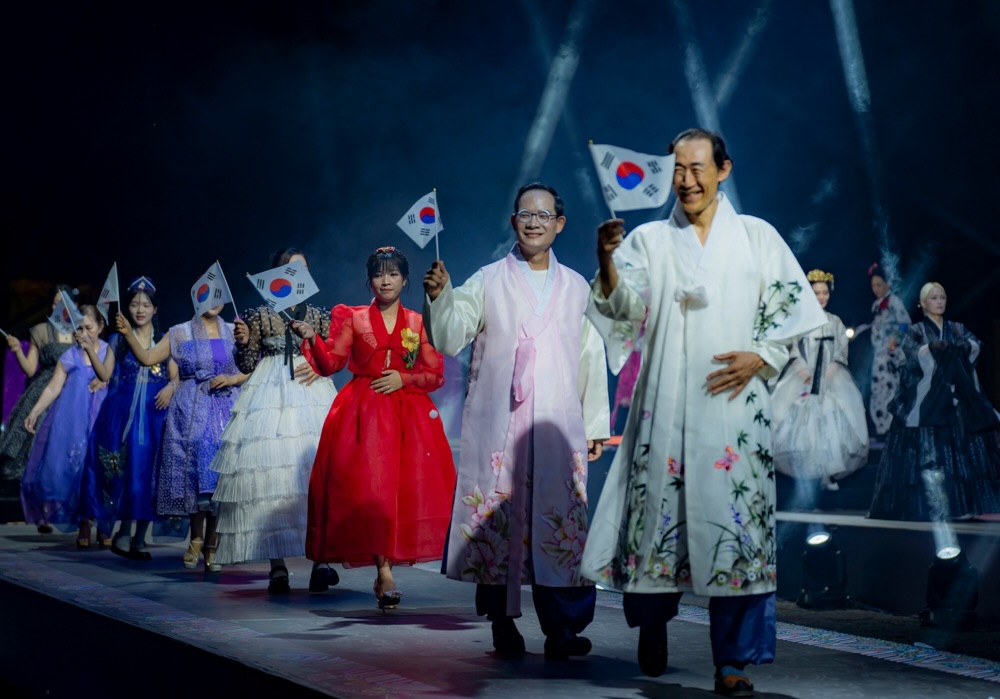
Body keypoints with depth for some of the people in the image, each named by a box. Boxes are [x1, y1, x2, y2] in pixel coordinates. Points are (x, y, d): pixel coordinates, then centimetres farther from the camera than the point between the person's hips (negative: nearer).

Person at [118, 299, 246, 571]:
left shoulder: (233, 332, 10)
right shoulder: (180, 333, 8)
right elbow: (147, 358, 3)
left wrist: (232, 379, -8)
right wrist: (129, 334, -8)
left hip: (225, 410, 1)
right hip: (191, 412, -1)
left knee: (219, 473, -3)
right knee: (194, 467, -7)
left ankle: (211, 545, 4)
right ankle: (197, 537, 8)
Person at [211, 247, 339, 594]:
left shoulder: (320, 317, 14)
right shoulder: (258, 315, 10)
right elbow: (246, 367, 9)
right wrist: (243, 342, -10)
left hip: (312, 394, 1)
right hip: (269, 396, -1)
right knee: (268, 472, -10)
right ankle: (276, 565, -10)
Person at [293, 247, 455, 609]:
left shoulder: (419, 323, 11)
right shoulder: (352, 318, 10)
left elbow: (436, 375, 7)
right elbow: (330, 363, 2)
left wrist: (403, 378, -8)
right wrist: (312, 339, -13)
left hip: (409, 413, 2)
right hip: (363, 413, -1)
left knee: (410, 488, -6)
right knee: (370, 487, -14)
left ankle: (387, 564, 6)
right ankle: (384, 573, -18)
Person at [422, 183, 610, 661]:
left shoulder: (576, 288, 14)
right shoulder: (487, 282, 7)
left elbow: (591, 359, 15)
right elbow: (449, 340, -3)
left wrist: (596, 424, 12)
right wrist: (440, 297, -20)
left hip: (558, 428, 1)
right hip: (497, 425, -1)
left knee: (560, 522, -6)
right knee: (496, 519, -2)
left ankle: (561, 627, -7)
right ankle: (503, 622, 7)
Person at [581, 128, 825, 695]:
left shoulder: (758, 237, 10)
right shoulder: (649, 239, 9)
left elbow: (793, 308, 8)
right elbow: (625, 304, -8)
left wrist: (759, 357, -7)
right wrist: (608, 261, -27)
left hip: (734, 403, -1)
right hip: (664, 406, 1)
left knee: (736, 521, -6)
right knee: (659, 513, 2)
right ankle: (653, 625, 27)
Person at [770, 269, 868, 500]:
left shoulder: (835, 322, 13)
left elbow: (841, 351, 8)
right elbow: (791, 346, -4)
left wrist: (832, 370, -10)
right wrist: (802, 368, -18)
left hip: (830, 381, 3)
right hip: (802, 378, -3)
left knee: (831, 424, -5)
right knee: (801, 423, -9)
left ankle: (829, 474, -1)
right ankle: (802, 475, -8)